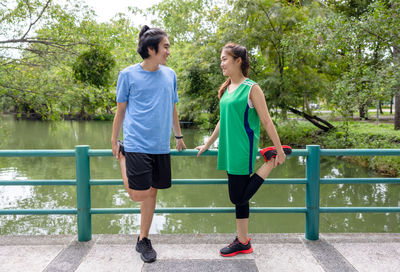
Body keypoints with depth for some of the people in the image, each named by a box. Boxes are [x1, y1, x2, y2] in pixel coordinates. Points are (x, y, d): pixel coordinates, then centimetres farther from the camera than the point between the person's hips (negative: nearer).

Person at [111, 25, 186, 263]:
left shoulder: (170, 75, 9)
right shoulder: (128, 75, -2)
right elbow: (121, 109, 5)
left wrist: (179, 136, 22)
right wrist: (114, 141, 8)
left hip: (161, 146, 4)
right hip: (137, 144, -4)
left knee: (152, 192, 9)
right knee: (138, 194, -7)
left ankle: (143, 240, 27)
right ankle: (122, 157, 24)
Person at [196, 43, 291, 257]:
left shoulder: (251, 88, -10)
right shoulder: (226, 89, 12)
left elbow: (266, 121, -9)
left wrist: (280, 150, -8)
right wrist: (207, 145, 24)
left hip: (243, 151, -7)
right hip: (230, 151, 7)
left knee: (238, 197, -3)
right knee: (238, 197, 12)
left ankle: (271, 159, 8)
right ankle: (243, 242, 24)